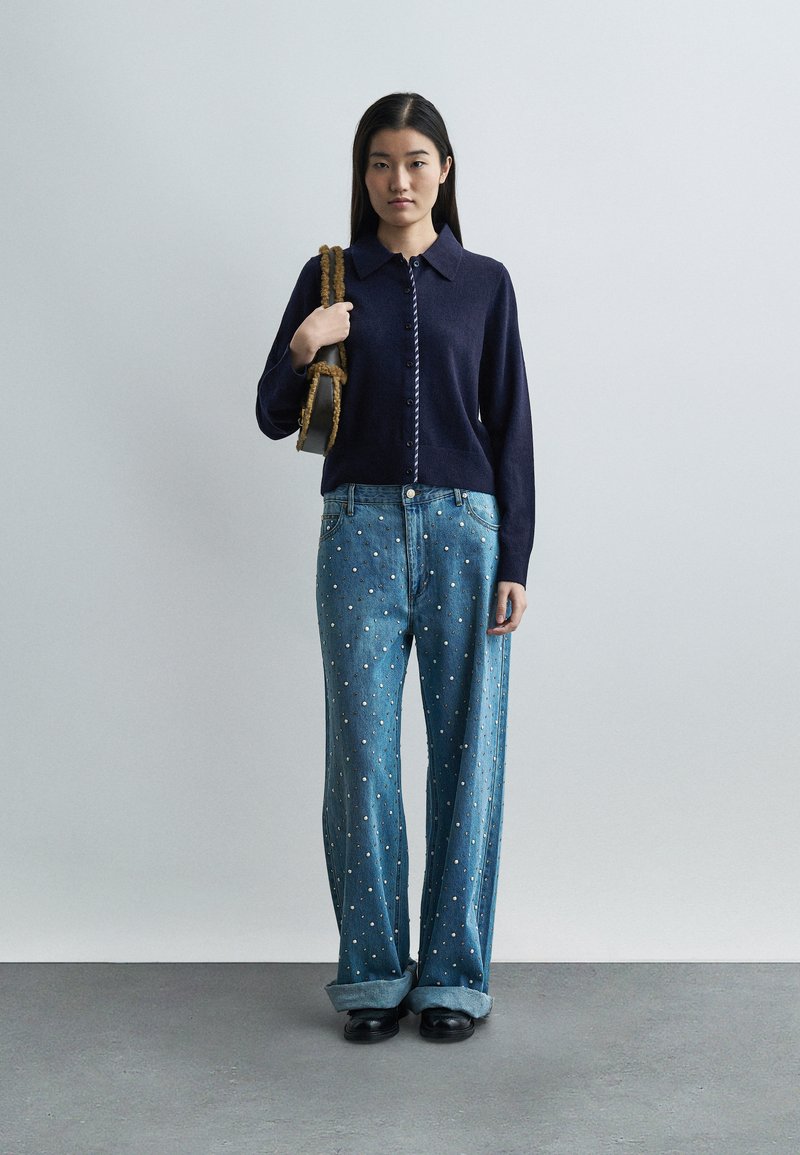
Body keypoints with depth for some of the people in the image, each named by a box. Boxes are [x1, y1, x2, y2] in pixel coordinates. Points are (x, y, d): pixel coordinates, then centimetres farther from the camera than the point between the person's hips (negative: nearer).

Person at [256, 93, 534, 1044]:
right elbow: (275, 420, 8)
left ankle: (454, 971, 14)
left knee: (466, 751, 2)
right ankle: (373, 970, 15)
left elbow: (509, 427, 6)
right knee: (362, 752, 2)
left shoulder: (484, 283, 8)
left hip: (465, 530, 0)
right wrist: (300, 349, -12)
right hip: (360, 529, 0)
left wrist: (513, 560, -1)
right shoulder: (328, 279, 8)